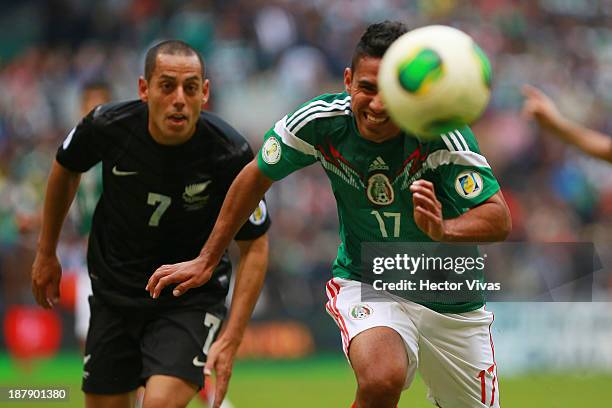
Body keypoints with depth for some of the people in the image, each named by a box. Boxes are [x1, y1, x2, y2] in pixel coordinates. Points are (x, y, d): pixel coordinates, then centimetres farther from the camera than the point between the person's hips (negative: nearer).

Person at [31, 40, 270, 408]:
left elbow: (254, 245, -11)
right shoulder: (107, 126, -17)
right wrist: (47, 254, 15)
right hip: (115, 291, 3)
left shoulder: (230, 154, -22)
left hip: (192, 299, -3)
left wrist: (232, 337, -18)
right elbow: (65, 170, 7)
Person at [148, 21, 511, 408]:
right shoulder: (320, 120, -18)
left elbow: (499, 218, -26)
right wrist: (206, 260, 6)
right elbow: (257, 176, 0)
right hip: (364, 283, -1)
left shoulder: (441, 132, -24)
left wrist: (443, 229, -47)